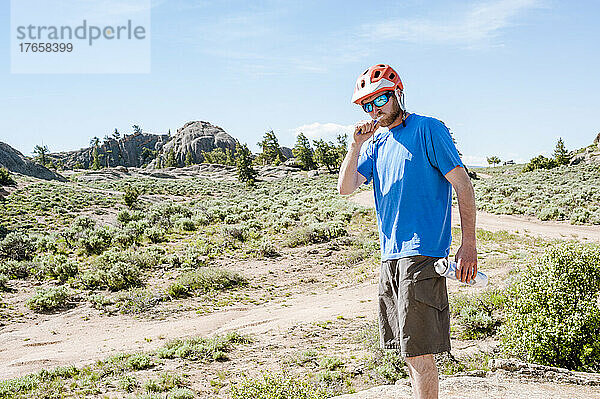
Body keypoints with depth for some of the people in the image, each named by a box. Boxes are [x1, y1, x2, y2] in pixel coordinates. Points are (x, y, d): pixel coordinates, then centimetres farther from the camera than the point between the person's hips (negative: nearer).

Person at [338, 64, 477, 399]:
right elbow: (346, 188, 8)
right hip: (390, 255, 8)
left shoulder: (427, 130, -3)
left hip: (422, 254, -7)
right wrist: (357, 145, -3)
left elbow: (463, 186, -6)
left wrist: (469, 244, -11)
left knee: (419, 351, -7)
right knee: (408, 349, 14)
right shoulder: (377, 142, 16)